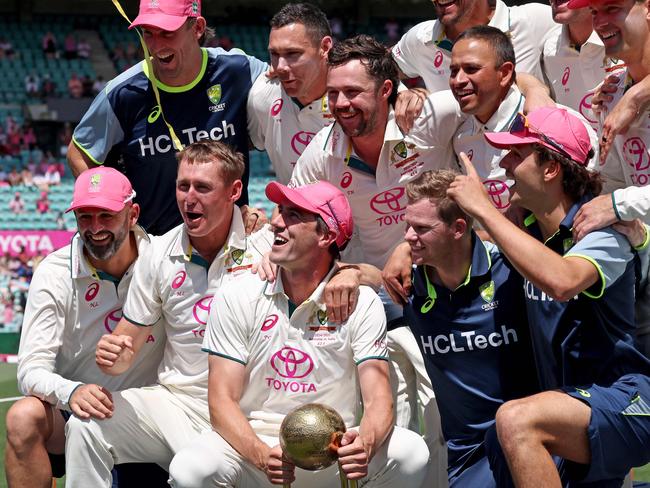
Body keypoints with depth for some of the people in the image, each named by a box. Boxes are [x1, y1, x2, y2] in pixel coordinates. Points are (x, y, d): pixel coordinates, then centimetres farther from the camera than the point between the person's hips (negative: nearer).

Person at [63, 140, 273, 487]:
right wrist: (114, 357, -14)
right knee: (85, 426, -19)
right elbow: (128, 346, 9)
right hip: (176, 402, 4)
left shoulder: (265, 242, -6)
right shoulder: (159, 256, 5)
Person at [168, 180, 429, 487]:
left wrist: (366, 444, -34)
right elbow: (222, 401, -9)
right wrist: (261, 456, -30)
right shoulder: (236, 299, -4)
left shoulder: (361, 303, -3)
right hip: (255, 444, 0)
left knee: (411, 452, -26)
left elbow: (378, 400, -9)